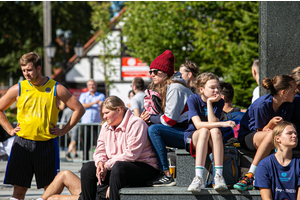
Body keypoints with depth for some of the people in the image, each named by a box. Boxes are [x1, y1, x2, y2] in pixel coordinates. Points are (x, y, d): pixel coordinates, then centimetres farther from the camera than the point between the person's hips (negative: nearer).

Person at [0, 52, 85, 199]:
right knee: (19, 187, -1)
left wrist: (64, 130, 1)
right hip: (22, 143, 1)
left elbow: (79, 109, 5)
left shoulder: (56, 89, 0)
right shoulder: (18, 89, 4)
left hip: (47, 143, -1)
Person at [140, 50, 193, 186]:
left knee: (154, 129, -25)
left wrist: (151, 119, -5)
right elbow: (166, 118, 14)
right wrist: (147, 117, -3)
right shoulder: (163, 88, 17)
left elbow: (170, 120, -18)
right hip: (181, 132, 10)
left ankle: (166, 175, -29)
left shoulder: (174, 88, -14)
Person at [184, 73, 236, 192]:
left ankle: (218, 176, -39)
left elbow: (212, 123, -17)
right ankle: (199, 178, -46)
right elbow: (198, 124, -24)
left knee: (215, 131, -33)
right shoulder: (193, 100, -10)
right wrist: (222, 124, -32)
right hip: (192, 138, -2)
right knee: (204, 131, -35)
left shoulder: (219, 102, -2)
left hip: (211, 142, 2)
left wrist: (209, 102, -17)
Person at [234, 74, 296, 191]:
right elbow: (261, 132, -14)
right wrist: (271, 124, -35)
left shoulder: (288, 106, -5)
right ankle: (251, 176, -39)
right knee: (271, 134, -38)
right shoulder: (262, 105, -22)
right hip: (247, 137, -5)